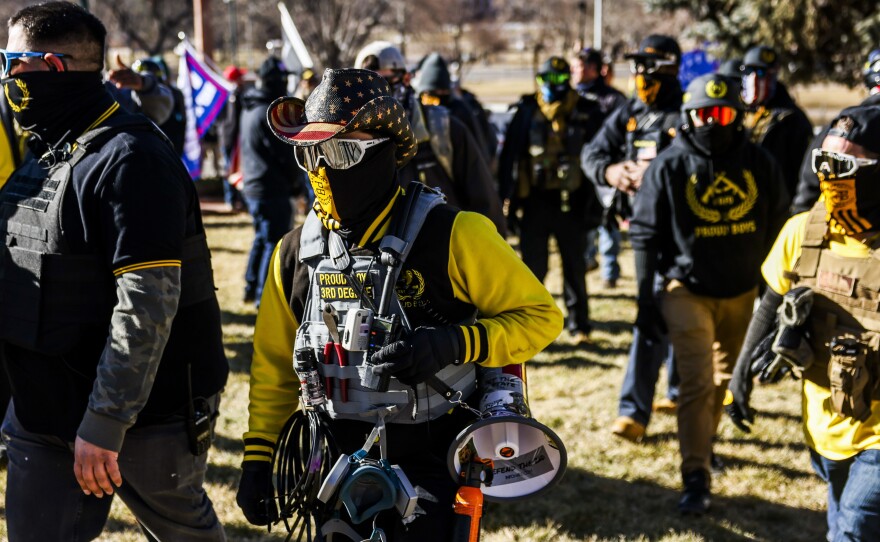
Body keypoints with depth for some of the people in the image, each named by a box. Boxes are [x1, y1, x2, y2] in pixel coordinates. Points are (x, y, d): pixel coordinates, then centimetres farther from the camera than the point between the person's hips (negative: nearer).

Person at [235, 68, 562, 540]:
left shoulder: (451, 235, -13)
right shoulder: (297, 251, 3)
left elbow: (539, 315, -8)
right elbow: (273, 364, 14)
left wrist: (454, 345, -23)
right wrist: (256, 458, 10)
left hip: (435, 460, -4)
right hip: (341, 461, 5)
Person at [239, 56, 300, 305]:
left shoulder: (250, 109, 12)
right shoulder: (269, 113, -19)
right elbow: (285, 153, -18)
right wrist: (295, 180, 0)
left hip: (253, 187, 10)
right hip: (273, 189, -10)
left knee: (262, 238, 21)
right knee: (275, 242, -4)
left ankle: (251, 289, 29)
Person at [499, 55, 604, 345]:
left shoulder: (584, 113, 0)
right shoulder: (526, 112, 0)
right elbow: (508, 156, 2)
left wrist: (594, 202, 0)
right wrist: (508, 198, -3)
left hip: (571, 201, 0)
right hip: (535, 200, 0)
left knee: (575, 268, 9)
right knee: (533, 266, 5)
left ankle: (579, 326, 18)